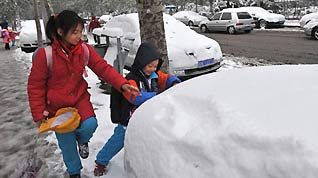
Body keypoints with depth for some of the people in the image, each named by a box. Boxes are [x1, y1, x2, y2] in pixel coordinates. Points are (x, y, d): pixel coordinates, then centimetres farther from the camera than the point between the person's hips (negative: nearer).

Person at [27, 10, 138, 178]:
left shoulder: (84, 49, -11)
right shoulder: (45, 54, -21)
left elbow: (103, 68, -11)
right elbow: (35, 85, -12)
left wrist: (121, 83, -26)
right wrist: (39, 113, -10)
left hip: (80, 98, 2)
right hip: (57, 106, -2)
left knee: (90, 125, -25)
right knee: (67, 142, 9)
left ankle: (82, 139, 15)